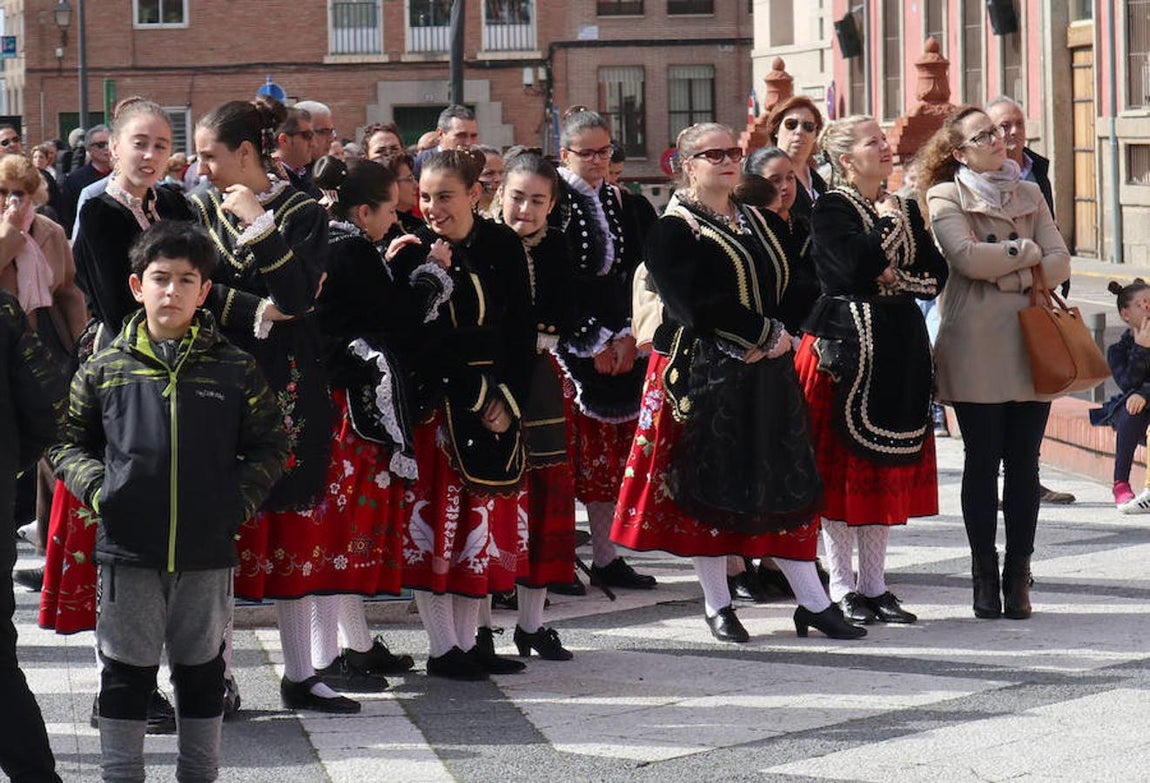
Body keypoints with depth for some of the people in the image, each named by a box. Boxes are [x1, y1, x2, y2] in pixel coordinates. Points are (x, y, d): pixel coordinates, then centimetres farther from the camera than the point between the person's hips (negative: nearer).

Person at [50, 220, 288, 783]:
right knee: (126, 672, 7)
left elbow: (269, 446, 7)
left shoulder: (235, 369, 1)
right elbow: (68, 441, 9)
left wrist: (241, 499, -6)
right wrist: (97, 488, -7)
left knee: (202, 670, 13)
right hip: (128, 549, -1)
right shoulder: (105, 369, 1)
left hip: (209, 549, 1)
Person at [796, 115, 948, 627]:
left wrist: (897, 278, -8)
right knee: (843, 467, -3)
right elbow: (855, 266, -20)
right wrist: (887, 224, -7)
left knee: (890, 469, 7)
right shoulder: (830, 209, -4)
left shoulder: (904, 209, 14)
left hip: (899, 349, 6)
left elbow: (936, 275, 9)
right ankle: (843, 588, 3)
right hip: (846, 347, -6)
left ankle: (874, 583, 14)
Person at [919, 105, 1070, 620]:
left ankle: (1018, 574, 8)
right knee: (982, 461, 0)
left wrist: (1009, 273, -10)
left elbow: (1059, 262, 6)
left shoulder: (1029, 195, 16)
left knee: (1024, 461, 3)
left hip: (1032, 343, 4)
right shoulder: (946, 197, 2)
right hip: (976, 345, -4)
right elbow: (966, 257, -14)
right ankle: (985, 576, 6)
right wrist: (1027, 252, -3)